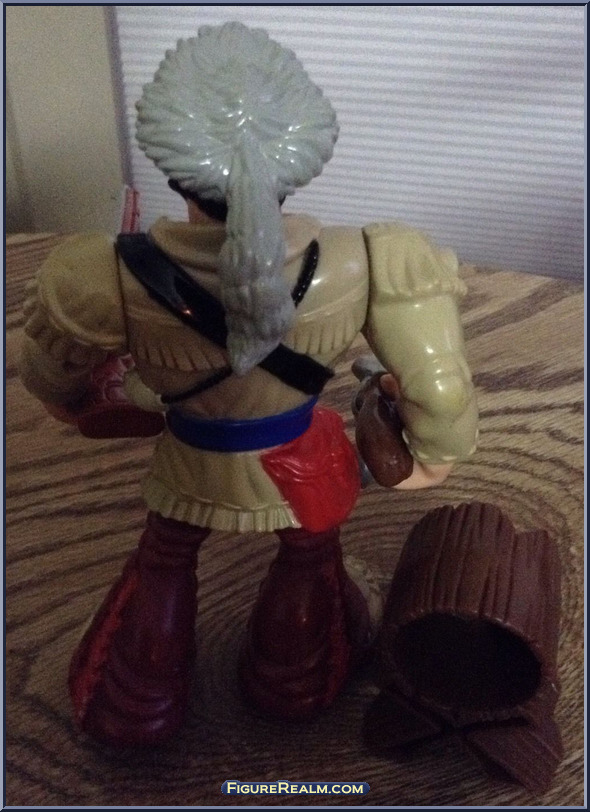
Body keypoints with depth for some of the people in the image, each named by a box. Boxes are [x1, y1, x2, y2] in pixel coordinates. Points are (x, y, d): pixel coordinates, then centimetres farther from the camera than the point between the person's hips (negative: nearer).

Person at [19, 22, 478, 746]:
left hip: (194, 465, 0)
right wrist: (435, 453, 1)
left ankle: (132, 703, 52)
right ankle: (297, 687, 58)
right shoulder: (365, 266, -35)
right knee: (309, 561, 32)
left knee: (162, 561, 31)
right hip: (304, 464, 1)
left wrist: (75, 404, 13)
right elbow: (441, 392, -24)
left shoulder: (107, 281, -35)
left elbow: (50, 383, -13)